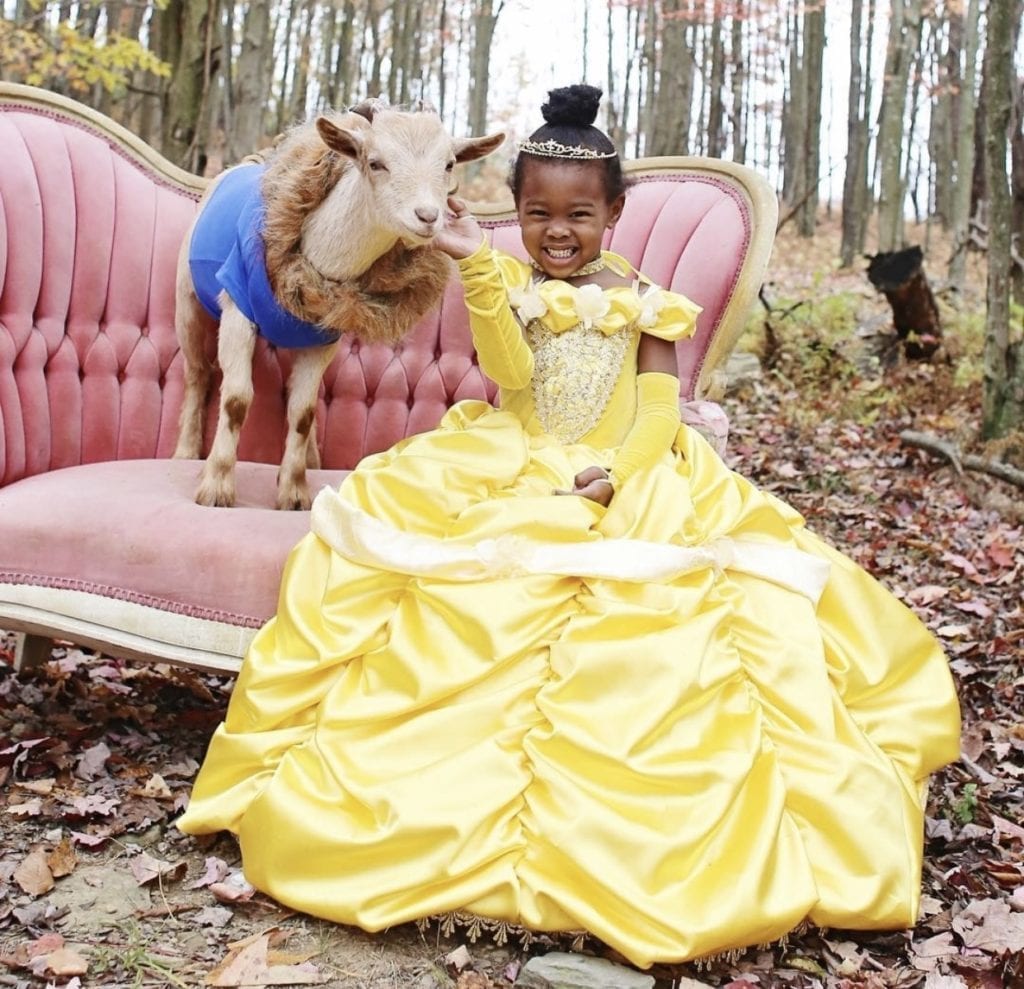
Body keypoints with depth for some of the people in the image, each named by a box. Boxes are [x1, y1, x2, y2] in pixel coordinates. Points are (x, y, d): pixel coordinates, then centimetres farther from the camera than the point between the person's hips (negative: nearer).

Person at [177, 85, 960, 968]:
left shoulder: (640, 299, 6)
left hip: (627, 489, 0)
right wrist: (478, 267, -22)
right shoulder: (511, 285, 5)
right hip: (510, 478, 0)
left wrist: (621, 471, -18)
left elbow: (660, 406, 0)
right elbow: (509, 372, -14)